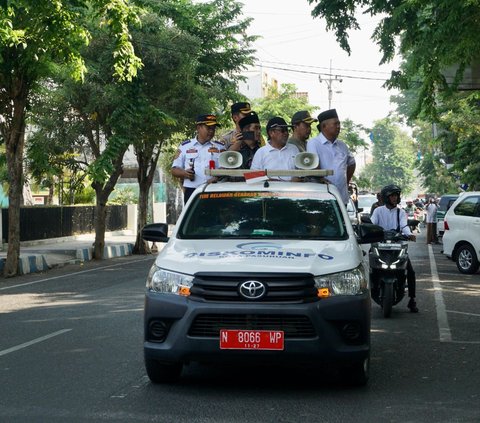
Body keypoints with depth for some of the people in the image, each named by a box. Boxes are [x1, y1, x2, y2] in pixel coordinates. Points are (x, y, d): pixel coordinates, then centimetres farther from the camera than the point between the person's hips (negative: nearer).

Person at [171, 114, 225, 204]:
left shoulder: (220, 147, 13)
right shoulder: (185, 147, 13)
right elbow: (174, 170, 13)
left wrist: (216, 178, -17)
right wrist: (184, 173, -9)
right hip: (191, 191, 0)